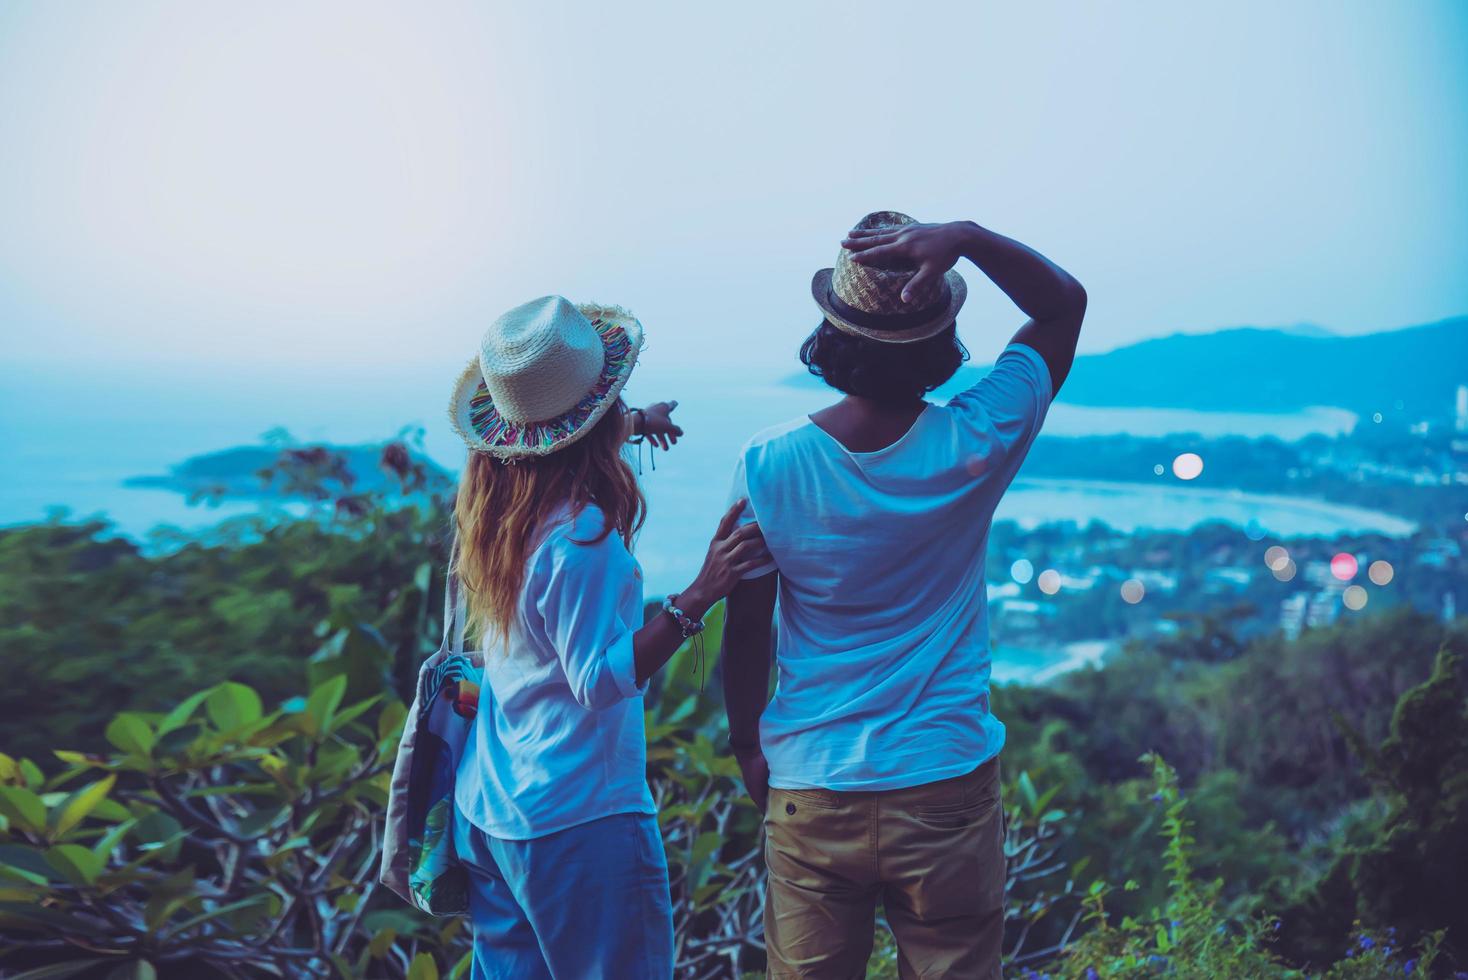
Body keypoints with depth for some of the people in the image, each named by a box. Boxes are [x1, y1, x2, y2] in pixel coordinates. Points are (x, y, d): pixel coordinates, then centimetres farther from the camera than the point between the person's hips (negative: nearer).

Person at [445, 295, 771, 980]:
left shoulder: (490, 504, 2)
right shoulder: (580, 537, -24)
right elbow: (600, 681, -24)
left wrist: (634, 423, 36)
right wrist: (699, 596, -31)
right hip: (576, 822, -8)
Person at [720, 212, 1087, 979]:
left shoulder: (766, 467, -12)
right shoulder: (973, 446, -12)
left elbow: (745, 630, -2)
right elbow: (1065, 302, 1)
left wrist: (747, 745, 15)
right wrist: (966, 238, -15)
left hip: (809, 794, 1)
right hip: (946, 792, 0)